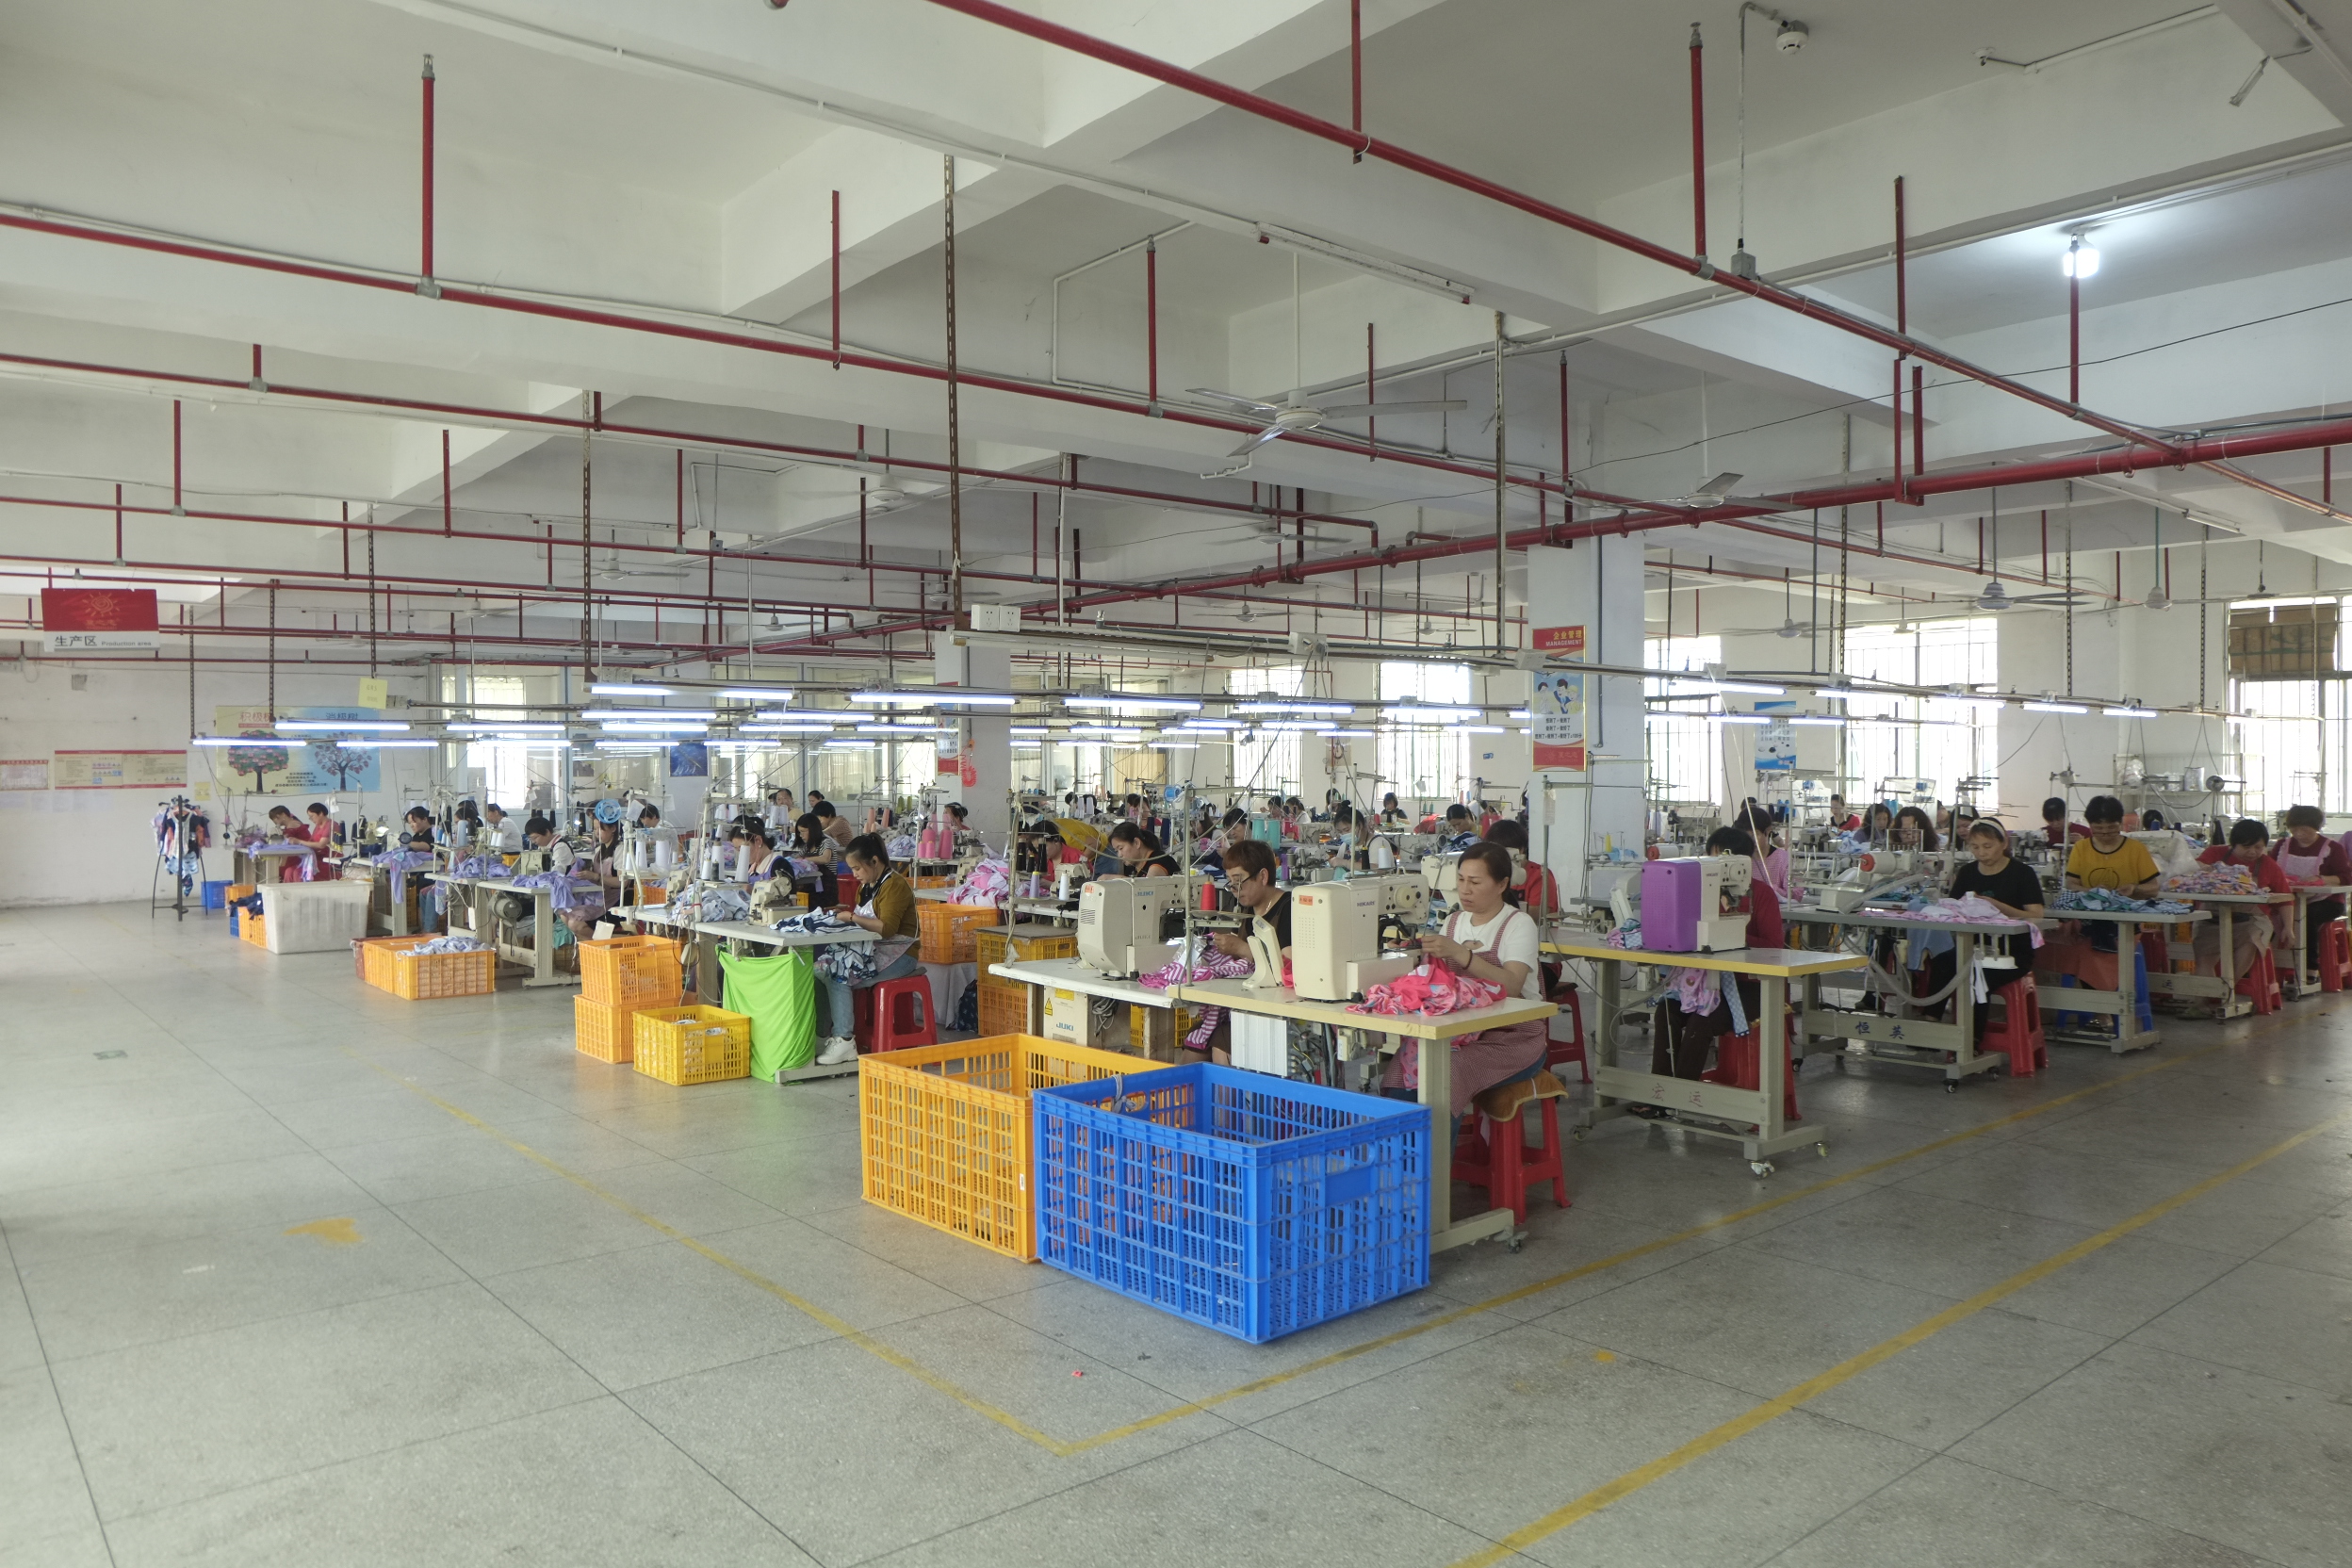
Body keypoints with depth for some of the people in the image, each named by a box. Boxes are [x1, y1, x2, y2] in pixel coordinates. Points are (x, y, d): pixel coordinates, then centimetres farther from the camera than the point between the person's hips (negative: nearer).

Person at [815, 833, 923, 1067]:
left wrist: (852, 917, -22)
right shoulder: (867, 885, 15)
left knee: (839, 977, -25)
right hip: (872, 950, 9)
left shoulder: (894, 885, -14)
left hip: (897, 955, -9)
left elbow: (887, 928, -24)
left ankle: (844, 1042, -19)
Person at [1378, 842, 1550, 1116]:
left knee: (1444, 1075, -32)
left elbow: (1512, 986, -23)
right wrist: (1426, 954, -7)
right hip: (1458, 1029, 5)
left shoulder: (1519, 924, -5)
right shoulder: (1453, 921, 14)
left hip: (1512, 1036, -5)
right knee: (1400, 1069, -24)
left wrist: (1459, 953, -33)